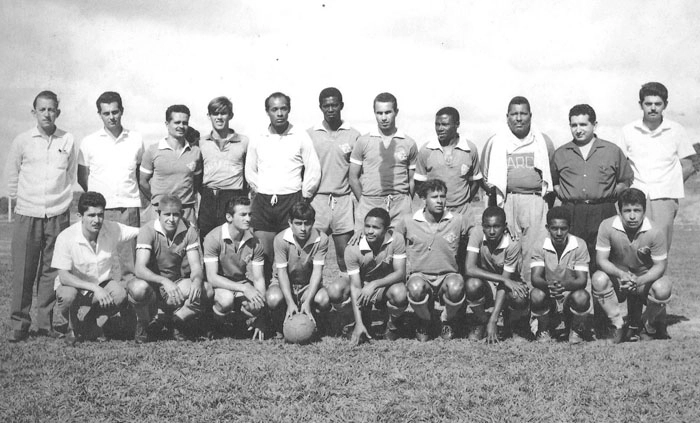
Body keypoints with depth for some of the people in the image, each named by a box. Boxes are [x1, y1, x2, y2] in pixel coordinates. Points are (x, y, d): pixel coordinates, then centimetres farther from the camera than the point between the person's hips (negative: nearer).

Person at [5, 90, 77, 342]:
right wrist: (18, 200, 13)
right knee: (23, 272, 0)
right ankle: (19, 325, 9)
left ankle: (46, 323, 13)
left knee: (51, 271, 4)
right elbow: (12, 176, 11)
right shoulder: (22, 141, 2)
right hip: (27, 215, 0)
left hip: (58, 216, 1)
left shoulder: (68, 141, 4)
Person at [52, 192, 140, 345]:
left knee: (120, 293, -30)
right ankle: (76, 330, -3)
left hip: (101, 286, 2)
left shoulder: (112, 229, -13)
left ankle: (93, 324, 0)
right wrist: (94, 288, -35)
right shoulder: (66, 238, -22)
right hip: (74, 285, -2)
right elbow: (63, 277, -25)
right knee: (67, 296, -37)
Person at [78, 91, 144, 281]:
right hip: (100, 209, -1)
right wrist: (99, 196, 8)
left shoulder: (136, 139, 8)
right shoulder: (89, 142, 6)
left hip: (129, 208, 1)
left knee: (129, 262, -1)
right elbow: (82, 177, 13)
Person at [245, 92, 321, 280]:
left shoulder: (301, 137, 2)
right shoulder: (257, 140, 10)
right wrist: (261, 192, 8)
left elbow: (314, 170, 1)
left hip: (292, 200, -2)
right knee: (263, 254, -1)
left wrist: (304, 196, -1)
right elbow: (250, 171, 15)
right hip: (263, 202, 2)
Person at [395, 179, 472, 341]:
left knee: (456, 287, -36)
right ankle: (424, 322, 0)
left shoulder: (459, 221, 1)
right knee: (416, 288, -37)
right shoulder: (408, 222, 2)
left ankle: (447, 321, 1)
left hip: (448, 275, 1)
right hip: (420, 275, 0)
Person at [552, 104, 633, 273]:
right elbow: (552, 181, 22)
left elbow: (626, 180, 14)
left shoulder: (613, 151, 8)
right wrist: (563, 194, 7)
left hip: (603, 214, -1)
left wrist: (608, 195, 4)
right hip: (571, 215, 1)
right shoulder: (560, 154, 13)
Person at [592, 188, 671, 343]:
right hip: (617, 277, 1)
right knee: (598, 279, -31)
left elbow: (660, 265, -14)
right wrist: (621, 274, -35)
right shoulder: (607, 226, -17)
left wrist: (639, 281, -32)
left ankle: (649, 325, 1)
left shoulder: (655, 232, -18)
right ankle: (618, 326, -11)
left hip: (646, 279, 0)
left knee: (663, 288, -32)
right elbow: (601, 260, -15)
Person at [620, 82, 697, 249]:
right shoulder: (628, 131, 7)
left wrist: (671, 185, 3)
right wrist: (631, 186, -1)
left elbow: (687, 167, 11)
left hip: (664, 197, 0)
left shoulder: (676, 131, 6)